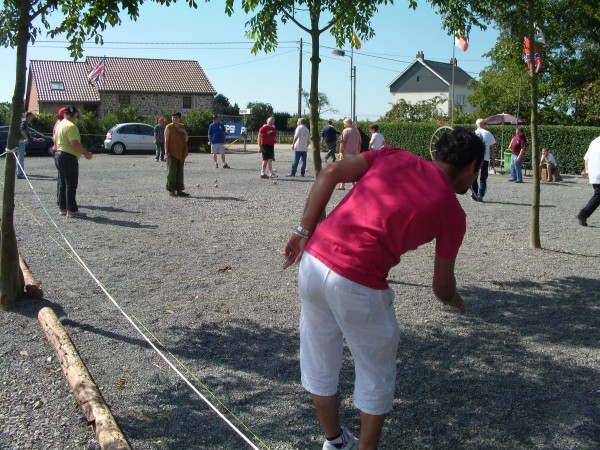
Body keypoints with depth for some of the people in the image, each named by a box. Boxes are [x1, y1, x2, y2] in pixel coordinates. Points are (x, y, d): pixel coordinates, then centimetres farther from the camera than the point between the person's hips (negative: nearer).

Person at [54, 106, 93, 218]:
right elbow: (75, 143, -24)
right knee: (71, 185, -6)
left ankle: (63, 208, 20)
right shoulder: (71, 126, -16)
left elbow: (55, 140, 22)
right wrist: (86, 153, -17)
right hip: (69, 157, -10)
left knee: (62, 184, 14)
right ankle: (71, 210, -5)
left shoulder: (59, 125, 15)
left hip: (59, 154, 10)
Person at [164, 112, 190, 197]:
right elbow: (166, 140, -9)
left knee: (180, 171, 8)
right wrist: (166, 152, -17)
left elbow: (186, 140, 14)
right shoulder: (169, 127, -5)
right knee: (172, 171, -5)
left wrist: (185, 133, -5)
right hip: (172, 153, -6)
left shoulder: (182, 127, 12)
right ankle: (171, 190, 0)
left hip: (180, 153, 6)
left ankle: (179, 190, 14)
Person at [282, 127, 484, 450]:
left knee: (319, 363, 24)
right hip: (357, 286, -6)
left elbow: (329, 173, 3)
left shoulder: (394, 156, 14)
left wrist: (303, 232, 6)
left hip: (312, 260, 6)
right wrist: (452, 300, 38)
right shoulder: (452, 212, 5)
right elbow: (442, 286, 15)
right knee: (376, 375, 20)